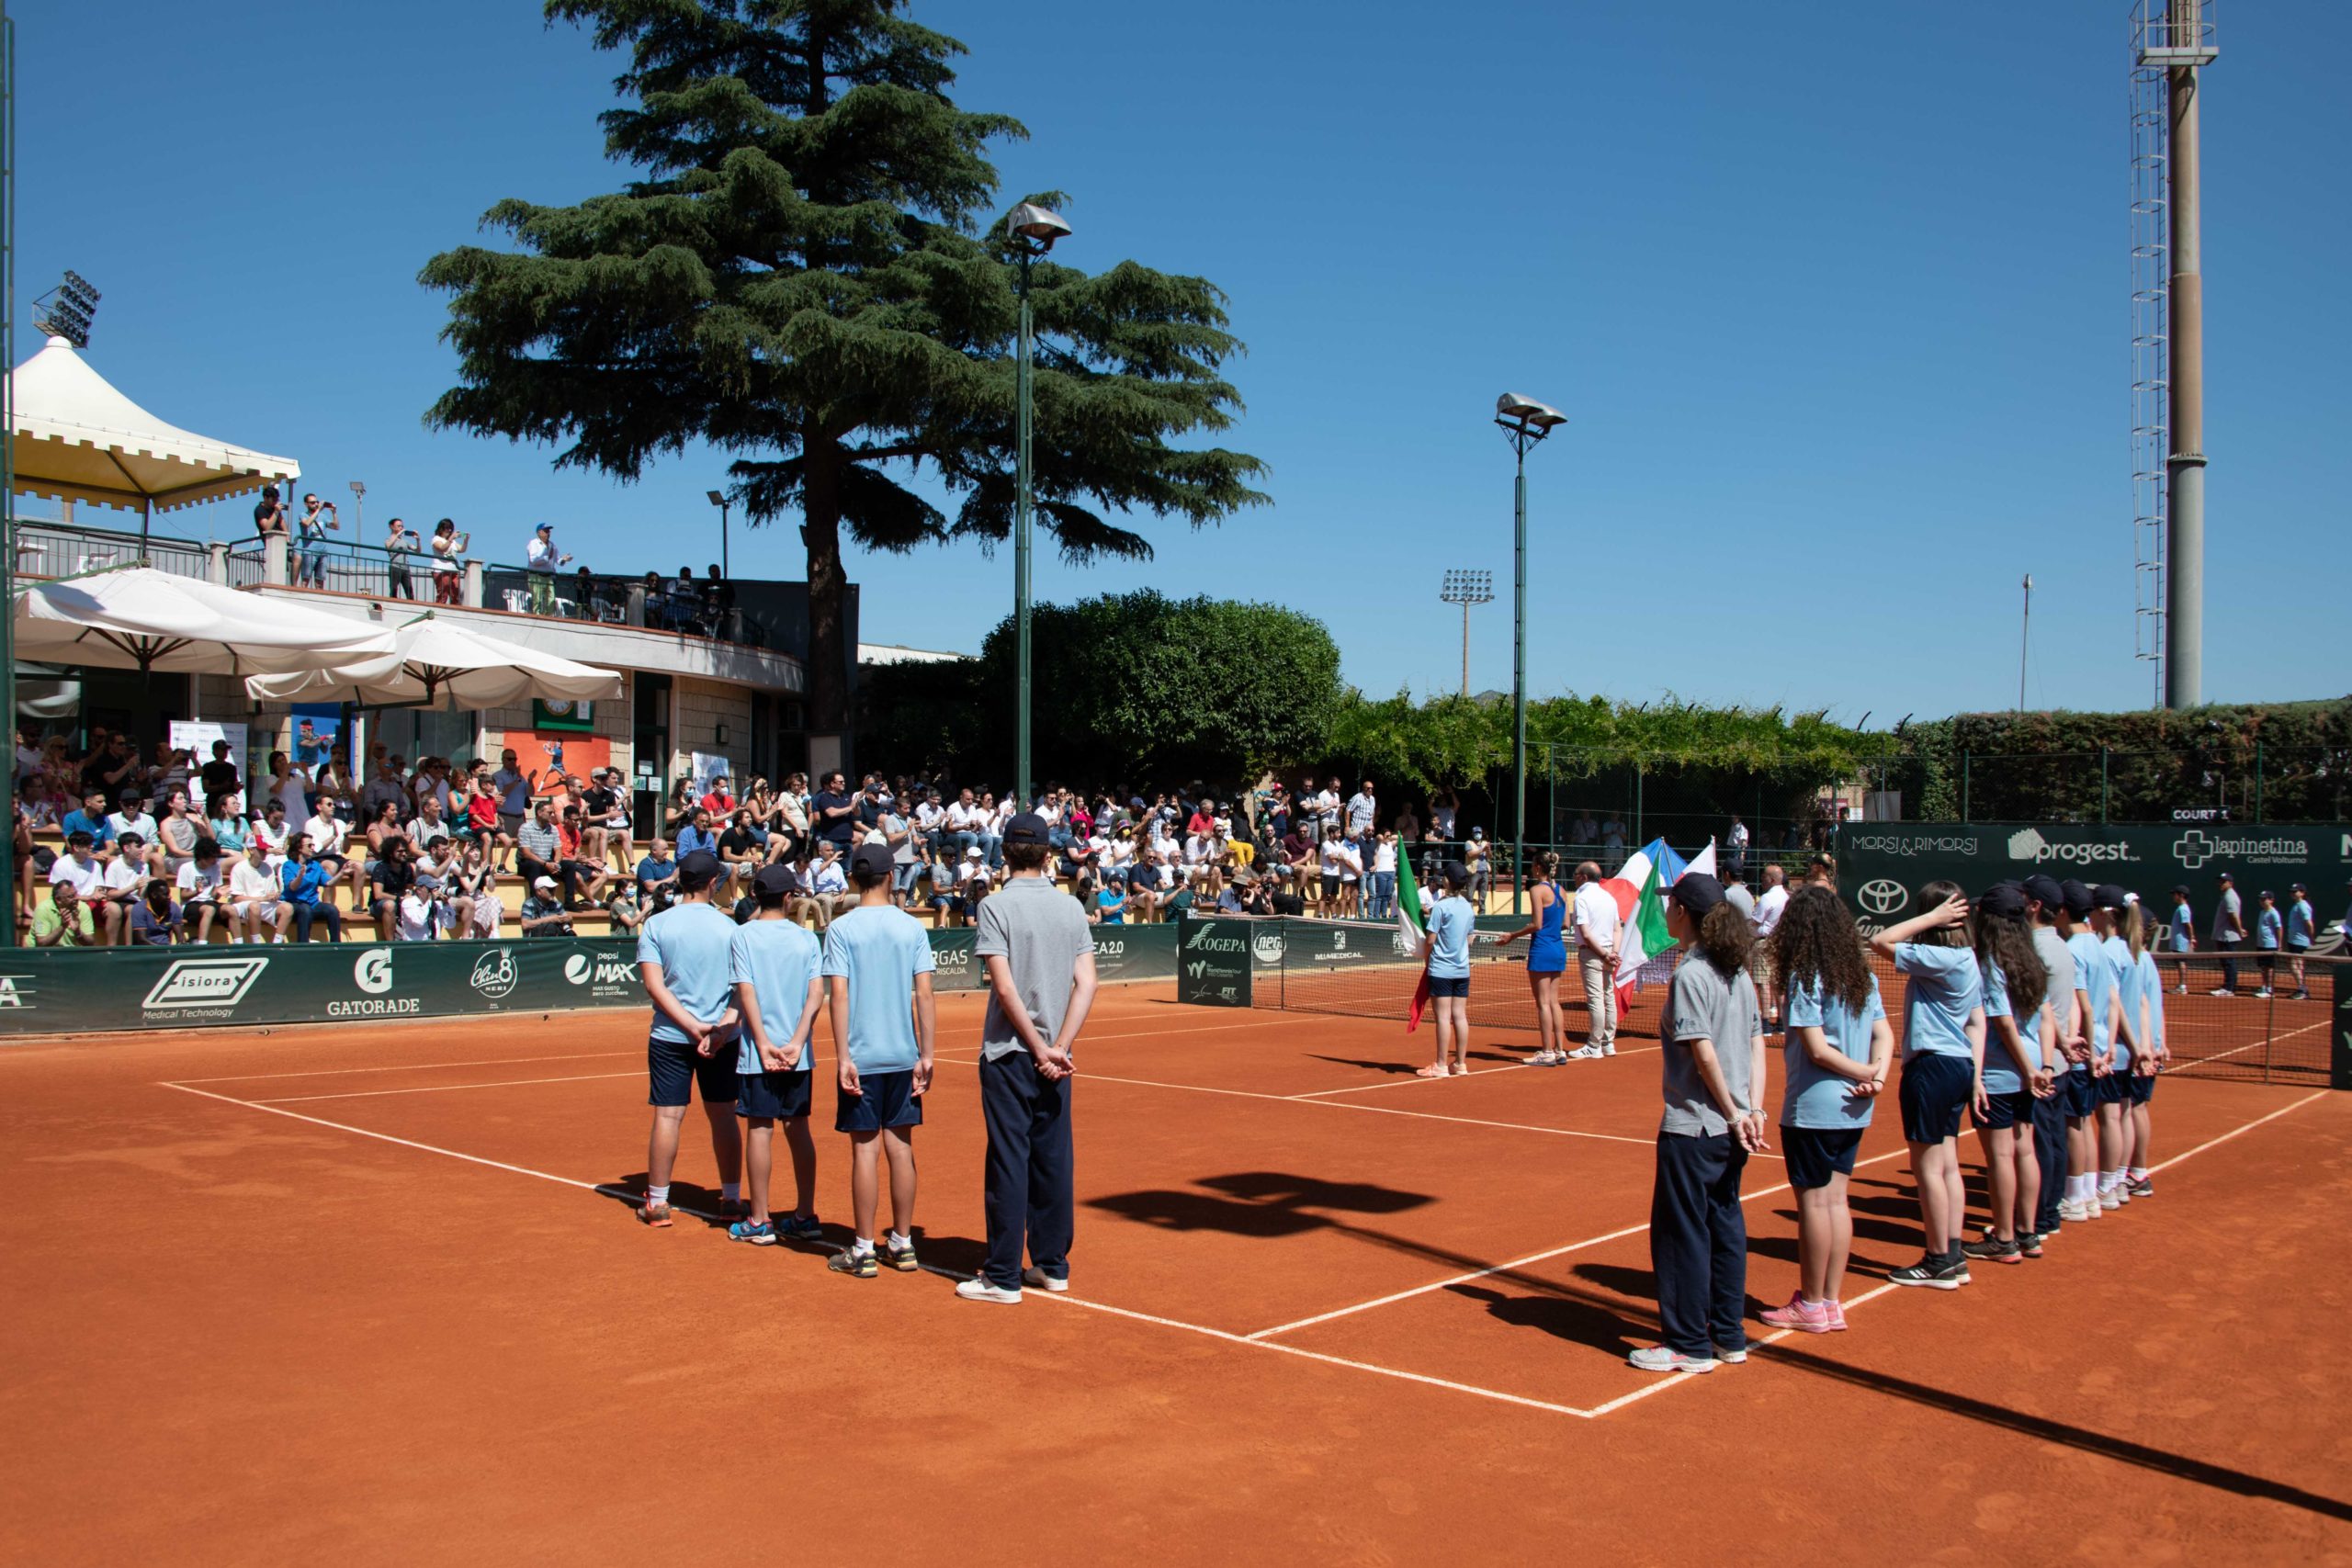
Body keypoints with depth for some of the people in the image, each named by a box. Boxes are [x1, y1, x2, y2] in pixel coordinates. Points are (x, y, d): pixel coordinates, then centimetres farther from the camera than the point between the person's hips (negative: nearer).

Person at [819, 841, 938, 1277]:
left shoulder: (841, 928, -5)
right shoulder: (912, 927, 1)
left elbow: (838, 996, -11)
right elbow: (924, 995, -1)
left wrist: (843, 1057, -9)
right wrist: (925, 1056, 3)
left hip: (862, 1057, -3)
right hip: (904, 1056, 3)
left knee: (865, 1149, 2)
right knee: (900, 1146, 10)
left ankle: (863, 1250, 8)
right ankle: (903, 1245, 17)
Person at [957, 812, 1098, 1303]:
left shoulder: (997, 906, -9)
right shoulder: (1071, 908, 4)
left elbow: (1006, 988, -15)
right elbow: (1086, 984, -2)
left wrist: (1039, 1050, -10)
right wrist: (1057, 1047, -6)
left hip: (1009, 1053, -4)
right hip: (1055, 1055, 4)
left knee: (1009, 1163, 0)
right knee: (1053, 1160, 11)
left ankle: (1003, 1276, 5)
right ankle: (1052, 1265, 19)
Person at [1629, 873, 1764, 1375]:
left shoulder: (1690, 975, -16)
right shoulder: (1738, 973, 8)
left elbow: (1704, 1053, -19)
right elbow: (1758, 1044, 7)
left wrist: (1733, 1113, -11)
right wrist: (1753, 1110, 2)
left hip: (1692, 1126, -8)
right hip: (1731, 1127, 8)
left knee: (1680, 1233, 2)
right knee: (1725, 1225, 14)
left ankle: (1689, 1344, 9)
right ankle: (1729, 1336, 22)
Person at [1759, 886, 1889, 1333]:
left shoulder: (1805, 978, -15)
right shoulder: (1863, 974, 7)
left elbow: (1818, 1050, -19)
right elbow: (1885, 1036, 5)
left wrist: (1866, 1072, -8)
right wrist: (1876, 1077, -8)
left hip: (1812, 1108, -7)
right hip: (1852, 1110, 7)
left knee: (1813, 1202, 3)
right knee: (1835, 1200, 13)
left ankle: (1812, 1305, 13)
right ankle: (1832, 1303, 20)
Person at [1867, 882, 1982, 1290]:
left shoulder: (1938, 958, -19)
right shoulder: (1968, 960, 10)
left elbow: (1880, 942, -21)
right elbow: (1977, 1023, 12)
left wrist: (1933, 917, -15)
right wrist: (1976, 1074, 13)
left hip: (1932, 1065, -9)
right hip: (1959, 1065, 10)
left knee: (1927, 1166, 0)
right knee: (1947, 1165, 14)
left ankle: (1939, 1263, 6)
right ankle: (1953, 1256, 20)